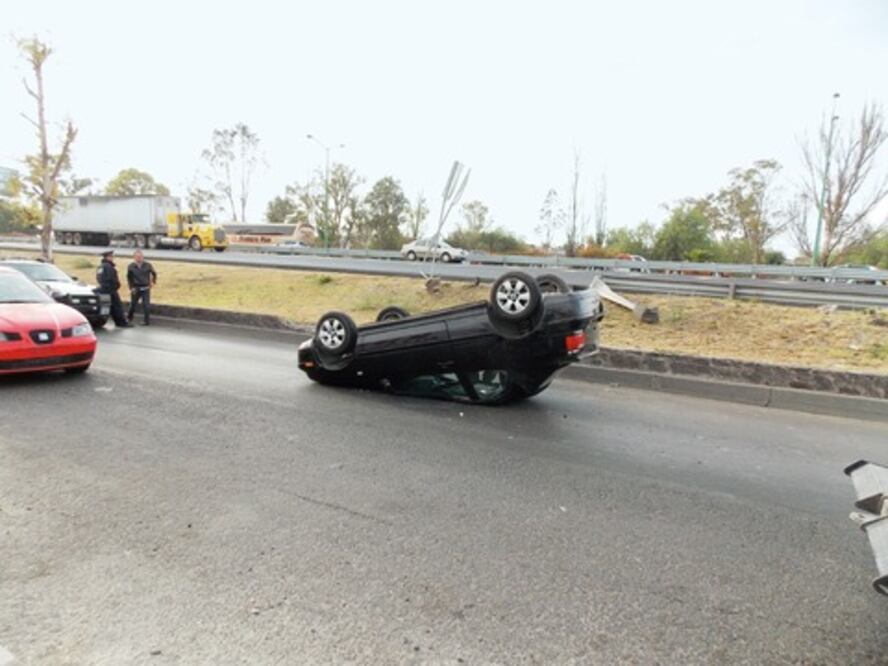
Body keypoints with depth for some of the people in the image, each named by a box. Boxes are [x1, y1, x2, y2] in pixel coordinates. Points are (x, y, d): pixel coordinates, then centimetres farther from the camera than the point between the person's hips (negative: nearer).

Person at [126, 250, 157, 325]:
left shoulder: (147, 265, -6)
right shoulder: (131, 267, -5)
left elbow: (154, 273, 11)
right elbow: (129, 278, 5)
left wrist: (153, 282, 8)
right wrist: (131, 287, 2)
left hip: (145, 288, -1)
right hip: (136, 289, 1)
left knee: (146, 305, -6)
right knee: (132, 304, 14)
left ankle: (146, 320, 2)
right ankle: (129, 318, 34)